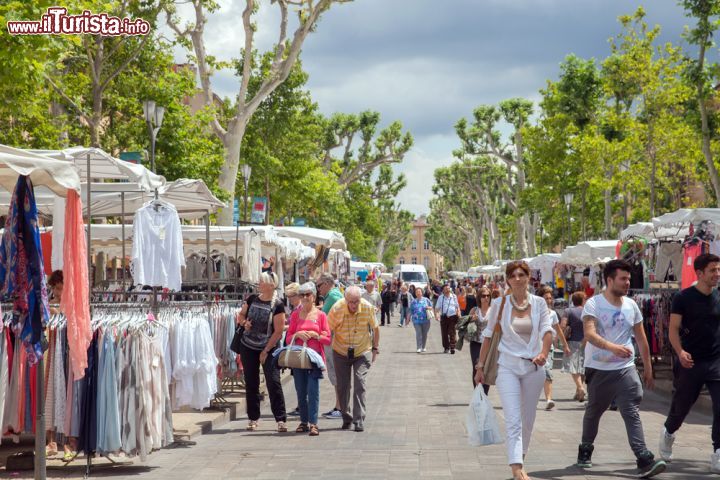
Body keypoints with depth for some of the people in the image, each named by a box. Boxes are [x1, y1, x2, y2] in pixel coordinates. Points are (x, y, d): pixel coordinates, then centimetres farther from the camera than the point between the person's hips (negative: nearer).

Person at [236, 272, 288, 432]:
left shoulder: (277, 305, -13)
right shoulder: (252, 299, 1)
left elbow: (278, 331, -14)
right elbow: (241, 315, 16)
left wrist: (266, 351, -13)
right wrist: (244, 322, -8)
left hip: (268, 348, -5)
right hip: (248, 347, 5)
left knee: (273, 382, -9)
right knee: (251, 383, 9)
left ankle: (281, 419, -6)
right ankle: (253, 418, 18)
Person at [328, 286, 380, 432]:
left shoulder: (368, 308, -16)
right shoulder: (337, 309, -19)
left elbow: (375, 328, 1)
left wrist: (375, 348, 6)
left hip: (362, 352, -1)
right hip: (341, 352, 1)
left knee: (359, 384, -12)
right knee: (342, 386, 5)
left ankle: (359, 420, -10)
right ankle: (346, 418, 20)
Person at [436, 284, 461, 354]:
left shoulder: (454, 296, 6)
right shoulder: (441, 297, 6)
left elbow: (457, 306, 15)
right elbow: (437, 307, 7)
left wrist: (458, 313, 3)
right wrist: (437, 313, -10)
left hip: (452, 316, -1)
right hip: (444, 317, 1)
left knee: (452, 333, -7)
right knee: (444, 333, 5)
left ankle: (452, 347, -9)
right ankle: (446, 347, 17)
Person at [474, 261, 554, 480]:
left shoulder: (539, 303, 2)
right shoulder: (499, 304, -1)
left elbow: (547, 330, -10)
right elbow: (488, 335, 5)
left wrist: (544, 353, -30)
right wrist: (480, 366, 5)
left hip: (533, 367, 2)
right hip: (508, 366, -2)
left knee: (528, 419, 12)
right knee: (513, 419, -13)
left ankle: (520, 458, 31)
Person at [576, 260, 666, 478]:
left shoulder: (631, 305, 7)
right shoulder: (593, 304, -10)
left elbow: (641, 337, 15)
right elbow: (589, 333, -25)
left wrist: (648, 366, 15)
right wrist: (612, 347, -41)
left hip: (626, 369, 2)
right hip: (599, 370, -2)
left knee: (632, 413, -10)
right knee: (593, 412, 13)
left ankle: (644, 460, -18)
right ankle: (585, 451, 34)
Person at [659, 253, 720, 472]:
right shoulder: (683, 298, -7)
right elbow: (674, 329, -9)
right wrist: (680, 352, -25)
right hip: (690, 362, -2)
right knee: (681, 406, 12)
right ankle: (668, 433, 44)